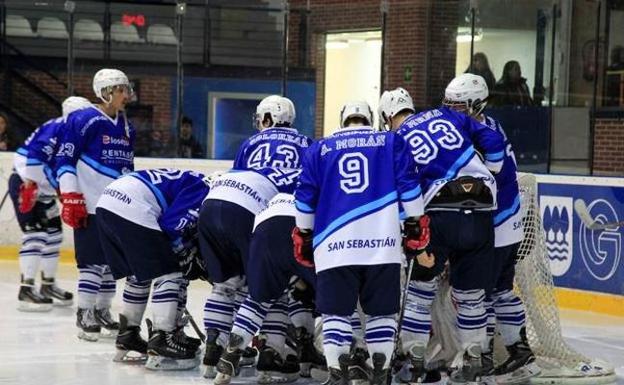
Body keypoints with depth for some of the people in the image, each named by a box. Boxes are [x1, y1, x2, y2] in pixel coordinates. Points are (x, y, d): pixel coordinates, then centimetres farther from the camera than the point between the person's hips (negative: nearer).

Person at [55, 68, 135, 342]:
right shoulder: (84, 120, -10)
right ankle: (84, 314, 0)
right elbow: (64, 158, -11)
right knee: (92, 259, -8)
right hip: (89, 205, -8)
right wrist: (70, 197, -16)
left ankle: (103, 311, 20)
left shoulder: (126, 127, 14)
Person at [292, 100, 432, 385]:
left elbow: (305, 198, 14)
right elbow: (408, 187, 4)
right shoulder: (392, 142, 14)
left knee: (336, 311, 6)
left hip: (334, 244, 0)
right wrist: (416, 231, 7)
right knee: (382, 311, 10)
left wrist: (304, 239, 21)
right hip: (383, 243, 0)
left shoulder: (319, 149, 17)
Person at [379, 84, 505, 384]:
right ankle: (471, 360, 20)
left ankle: (413, 359, 14)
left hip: (440, 215, -3)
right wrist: (491, 174, 23)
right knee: (470, 291, 15)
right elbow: (492, 141, 10)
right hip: (481, 213, 3)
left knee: (422, 285, 12)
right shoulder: (445, 115, 15)